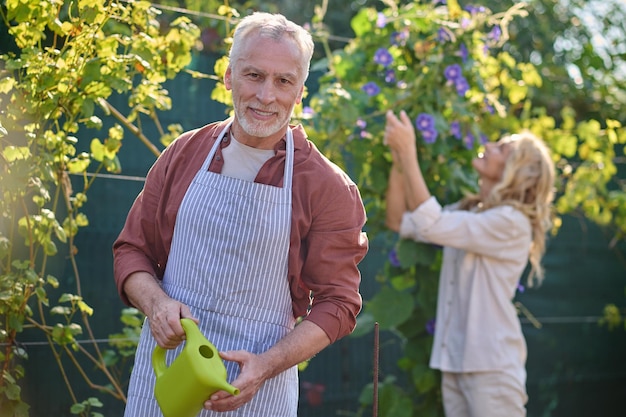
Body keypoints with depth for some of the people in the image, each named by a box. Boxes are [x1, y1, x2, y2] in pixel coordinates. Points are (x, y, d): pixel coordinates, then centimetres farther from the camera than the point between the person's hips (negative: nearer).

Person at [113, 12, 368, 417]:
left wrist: (266, 366, -18)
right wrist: (156, 302, -12)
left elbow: (337, 303, -5)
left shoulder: (328, 187, -5)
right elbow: (132, 250, 8)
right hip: (164, 358, 2)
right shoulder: (183, 155, 3)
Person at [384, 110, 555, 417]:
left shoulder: (511, 222, -14)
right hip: (454, 360, 8)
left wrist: (408, 152, -20)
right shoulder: (466, 212, 12)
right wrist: (398, 159, -1)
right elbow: (400, 222, 9)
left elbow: (431, 226, -22)